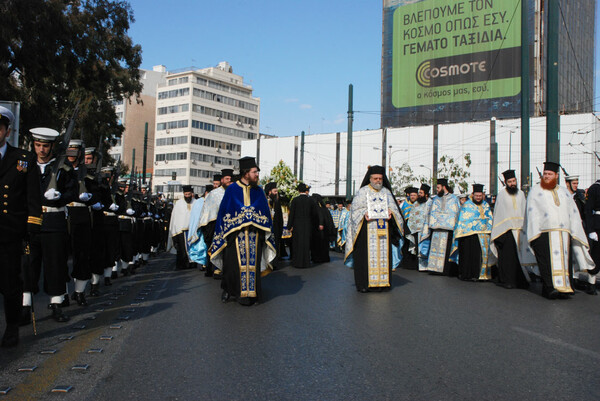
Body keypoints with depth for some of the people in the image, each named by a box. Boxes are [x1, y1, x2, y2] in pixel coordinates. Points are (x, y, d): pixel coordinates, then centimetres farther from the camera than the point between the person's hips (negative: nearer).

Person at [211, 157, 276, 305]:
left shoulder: (259, 191, 9)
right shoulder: (232, 190, 1)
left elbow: (266, 213, 11)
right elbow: (223, 211, 3)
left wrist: (267, 233, 5)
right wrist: (222, 233, -1)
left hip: (254, 235, 2)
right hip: (235, 234, -2)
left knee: (252, 263, 2)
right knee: (234, 263, -2)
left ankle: (248, 292, 13)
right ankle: (228, 289, 17)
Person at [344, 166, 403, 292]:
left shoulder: (386, 192, 16)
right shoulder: (363, 191, 5)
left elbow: (393, 207, 17)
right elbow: (355, 208, 2)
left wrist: (390, 211, -5)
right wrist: (364, 213, -16)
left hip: (383, 229, 4)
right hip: (367, 229, -4)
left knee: (383, 254, 2)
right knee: (367, 255, -6)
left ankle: (381, 282, 9)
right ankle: (364, 283, -2)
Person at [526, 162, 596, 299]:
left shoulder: (564, 192, 20)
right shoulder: (536, 191, 8)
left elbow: (573, 213, 19)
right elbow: (532, 212, 0)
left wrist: (574, 232, 8)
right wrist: (535, 233, -10)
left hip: (564, 233, 4)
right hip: (544, 233, -4)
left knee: (563, 260, 1)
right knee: (549, 261, -12)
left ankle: (563, 287, 5)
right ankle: (551, 288, -17)